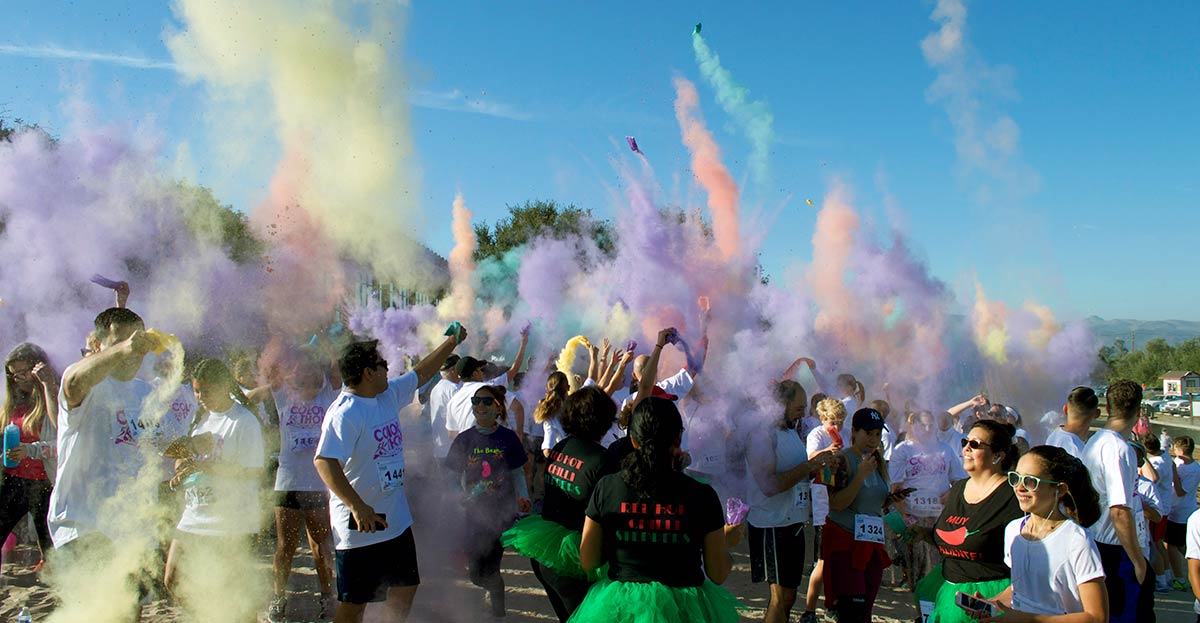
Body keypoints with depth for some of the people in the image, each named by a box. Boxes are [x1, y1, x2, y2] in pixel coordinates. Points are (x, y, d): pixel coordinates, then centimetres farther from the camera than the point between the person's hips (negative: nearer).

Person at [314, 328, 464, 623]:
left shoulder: (389, 395, 6)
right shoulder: (344, 413, -21)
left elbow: (421, 374, 20)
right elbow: (324, 461, -31)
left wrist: (452, 342, 20)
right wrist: (358, 507, -36)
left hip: (396, 520, 9)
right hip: (361, 526, -8)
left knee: (406, 588, 17)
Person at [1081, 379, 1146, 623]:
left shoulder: (1093, 441, 9)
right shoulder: (1119, 449, -20)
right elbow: (1120, 511, -25)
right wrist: (1137, 560, -17)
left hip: (1093, 545, 9)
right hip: (1114, 552, -9)